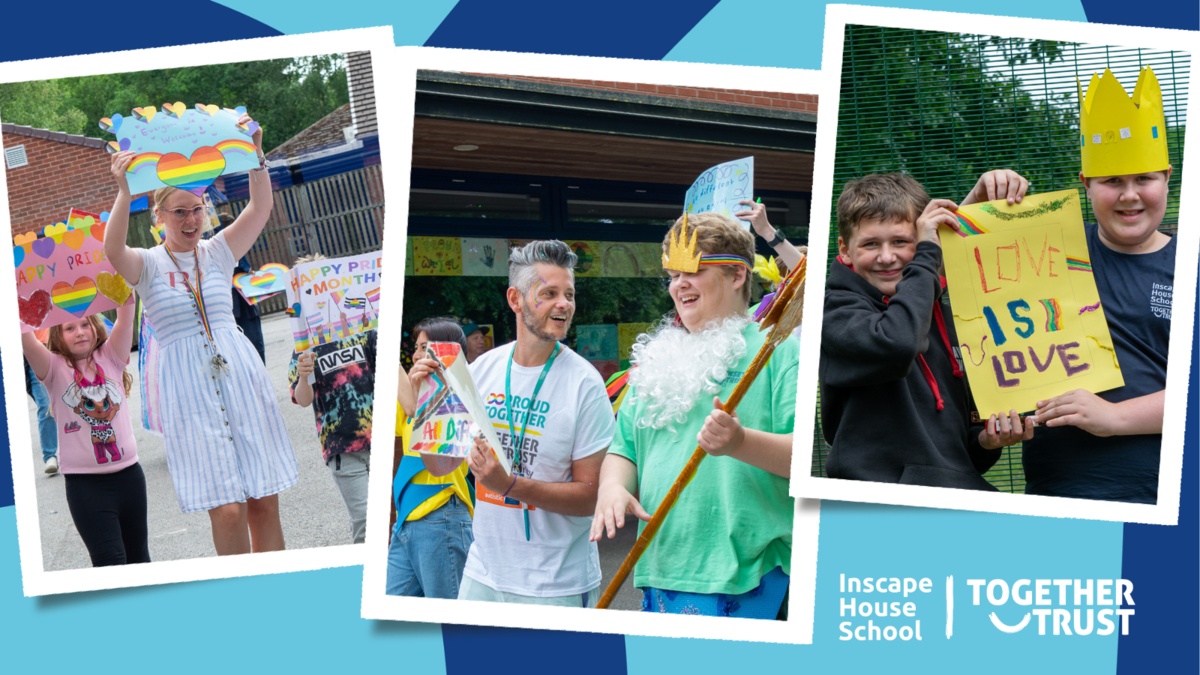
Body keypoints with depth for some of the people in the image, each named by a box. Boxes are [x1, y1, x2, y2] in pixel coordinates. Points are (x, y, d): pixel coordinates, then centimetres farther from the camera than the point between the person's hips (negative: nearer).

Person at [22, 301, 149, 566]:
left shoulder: (110, 358, 6)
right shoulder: (55, 368, 0)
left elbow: (125, 320, -8)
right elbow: (25, 339, -16)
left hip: (127, 472, 3)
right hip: (84, 482, -3)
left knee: (138, 558, 14)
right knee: (110, 563, -9)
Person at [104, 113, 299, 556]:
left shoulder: (217, 253, 11)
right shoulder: (147, 264, 4)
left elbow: (260, 208, -1)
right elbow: (112, 249, -19)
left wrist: (255, 153, -13)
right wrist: (124, 192, -31)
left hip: (241, 375, 3)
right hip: (190, 388, -3)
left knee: (264, 502, 3)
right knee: (227, 510, -9)